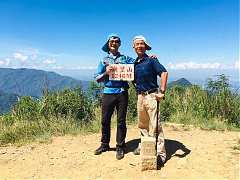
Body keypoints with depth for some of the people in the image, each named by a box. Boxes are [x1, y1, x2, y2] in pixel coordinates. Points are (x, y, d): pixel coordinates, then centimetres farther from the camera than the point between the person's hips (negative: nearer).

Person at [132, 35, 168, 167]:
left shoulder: (151, 60, -6)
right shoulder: (134, 63, 12)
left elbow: (164, 73, -17)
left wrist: (162, 92, -23)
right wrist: (138, 90, 10)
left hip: (151, 95, -7)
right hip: (140, 96, 7)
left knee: (155, 125, -6)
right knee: (142, 124, 17)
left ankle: (160, 152, 4)